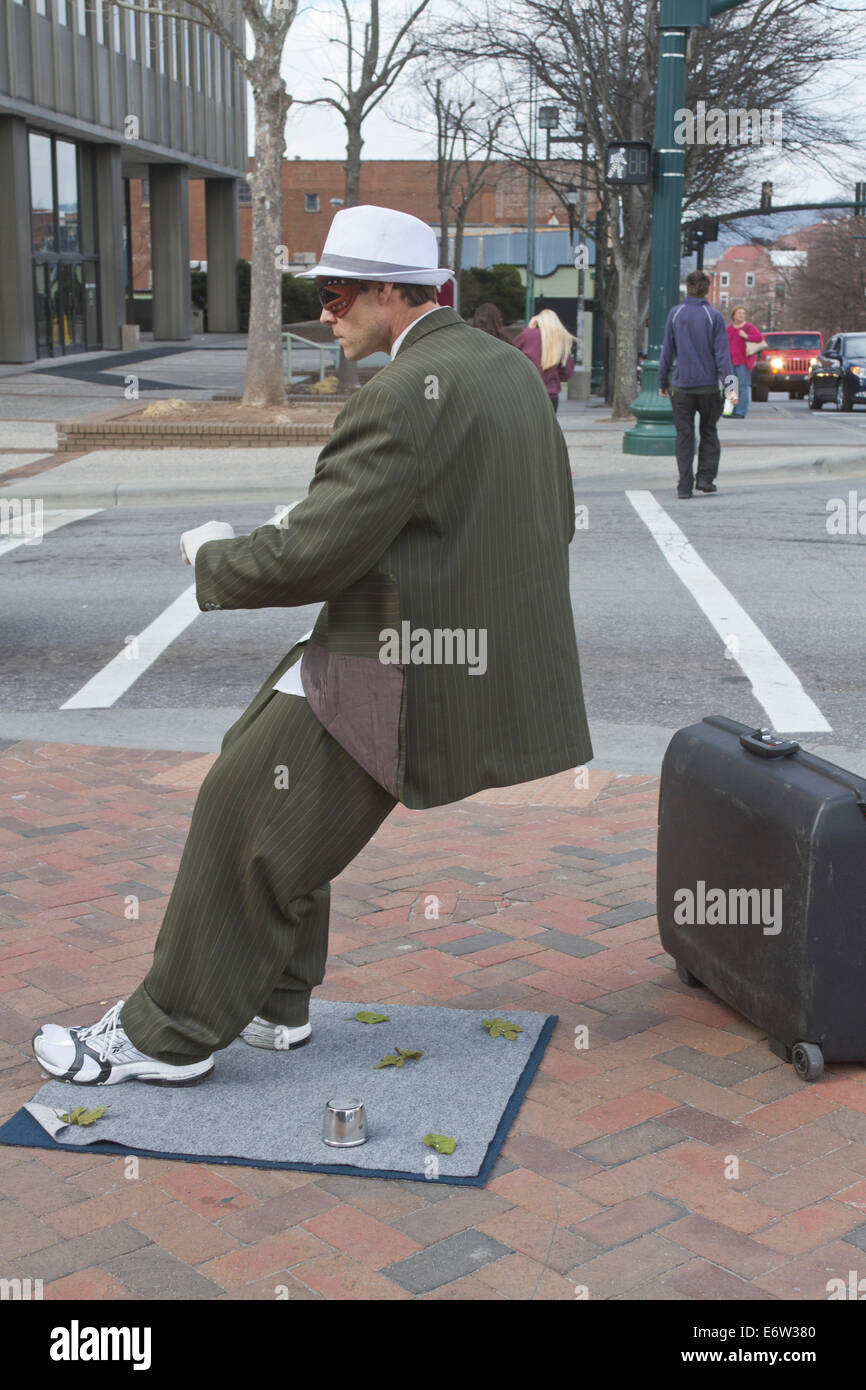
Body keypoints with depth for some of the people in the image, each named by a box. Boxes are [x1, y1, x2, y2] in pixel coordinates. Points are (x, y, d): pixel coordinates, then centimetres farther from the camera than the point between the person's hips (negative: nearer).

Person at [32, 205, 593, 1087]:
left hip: (403, 673, -10)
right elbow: (554, 519, 20)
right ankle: (269, 1001, 27)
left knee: (245, 817, 1)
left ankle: (169, 1035, 14)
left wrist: (215, 556, -1)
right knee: (260, 776, 19)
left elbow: (312, 554, -22)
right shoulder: (511, 369, 11)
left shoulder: (402, 396, -19)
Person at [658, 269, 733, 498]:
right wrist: (728, 384, -8)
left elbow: (667, 351, 4)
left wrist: (663, 381, 11)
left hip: (681, 385, 1)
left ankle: (685, 486, 0)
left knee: (684, 435, 5)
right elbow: (721, 353, -8)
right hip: (708, 385, -1)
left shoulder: (675, 314, 0)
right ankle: (705, 478, 7)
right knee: (709, 432, 15)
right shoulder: (713, 316, -4)